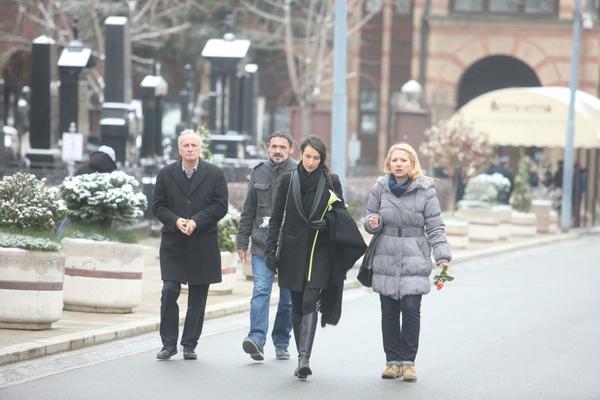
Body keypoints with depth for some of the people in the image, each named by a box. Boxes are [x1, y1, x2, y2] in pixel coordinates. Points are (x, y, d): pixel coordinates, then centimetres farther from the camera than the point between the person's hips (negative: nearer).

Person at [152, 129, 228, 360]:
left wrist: (196, 221, -15)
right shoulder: (166, 174, 6)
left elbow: (220, 207, -2)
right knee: (169, 291, -9)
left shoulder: (215, 174, 2)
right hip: (173, 244, 0)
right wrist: (176, 221, -14)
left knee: (198, 297, 5)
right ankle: (169, 344, 2)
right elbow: (158, 207, 5)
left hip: (203, 245, 0)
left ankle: (190, 345, 13)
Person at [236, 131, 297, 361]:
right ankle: (257, 340, -18)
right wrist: (242, 241, 11)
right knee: (260, 291, -11)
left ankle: (281, 344, 18)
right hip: (262, 246, 2)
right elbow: (248, 210, 14)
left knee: (288, 298, 8)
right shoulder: (259, 173, 8)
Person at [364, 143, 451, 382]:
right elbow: (369, 216, 15)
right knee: (389, 312, 3)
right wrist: (373, 223, -9)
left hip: (414, 259, -2)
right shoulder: (380, 187, 4)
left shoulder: (425, 190, -2)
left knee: (411, 309, -10)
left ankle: (408, 361, 0)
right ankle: (393, 361, 13)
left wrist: (442, 256, -10)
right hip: (386, 259, 2)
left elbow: (435, 227, -1)